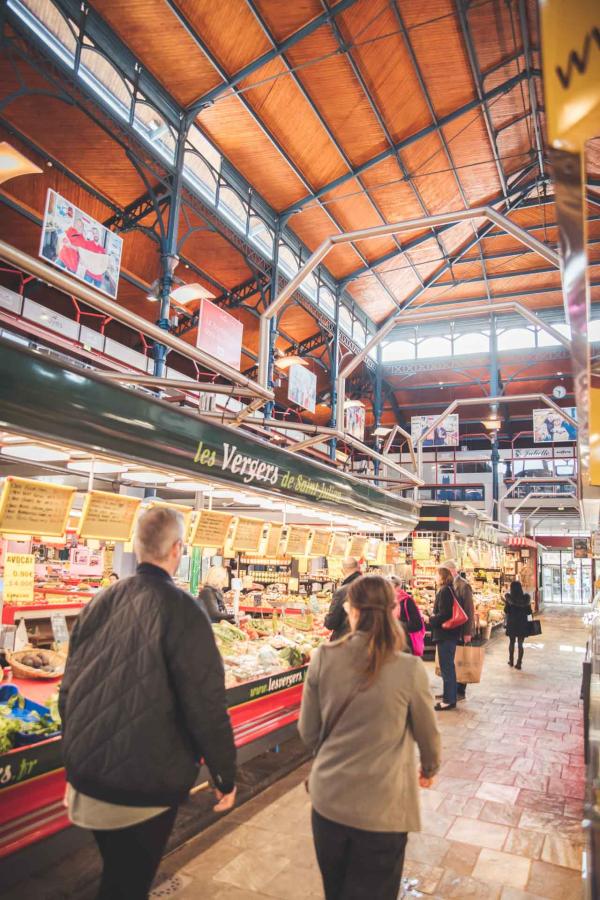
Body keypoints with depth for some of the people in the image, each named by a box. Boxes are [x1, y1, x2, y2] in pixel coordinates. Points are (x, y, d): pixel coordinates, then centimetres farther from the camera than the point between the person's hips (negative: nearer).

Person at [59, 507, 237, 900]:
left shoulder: (99, 603, -2)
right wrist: (226, 775, -5)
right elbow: (207, 704, -19)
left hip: (88, 775, 6)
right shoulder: (181, 609, -21)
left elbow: (70, 690, 7)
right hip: (147, 784, -5)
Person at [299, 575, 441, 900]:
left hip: (328, 797, 3)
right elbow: (427, 733, -1)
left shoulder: (323, 658, -13)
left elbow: (308, 730, -1)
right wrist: (430, 768, 22)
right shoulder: (410, 669, -17)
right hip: (382, 807, -2)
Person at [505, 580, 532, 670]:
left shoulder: (509, 598, -12)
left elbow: (506, 612, -9)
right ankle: (519, 663, 5)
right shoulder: (526, 598, -6)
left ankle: (511, 661, 28)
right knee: (520, 644, 7)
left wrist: (505, 603, 4)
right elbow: (529, 612, -1)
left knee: (512, 642, 17)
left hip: (511, 623, -1)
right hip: (523, 623, 1)